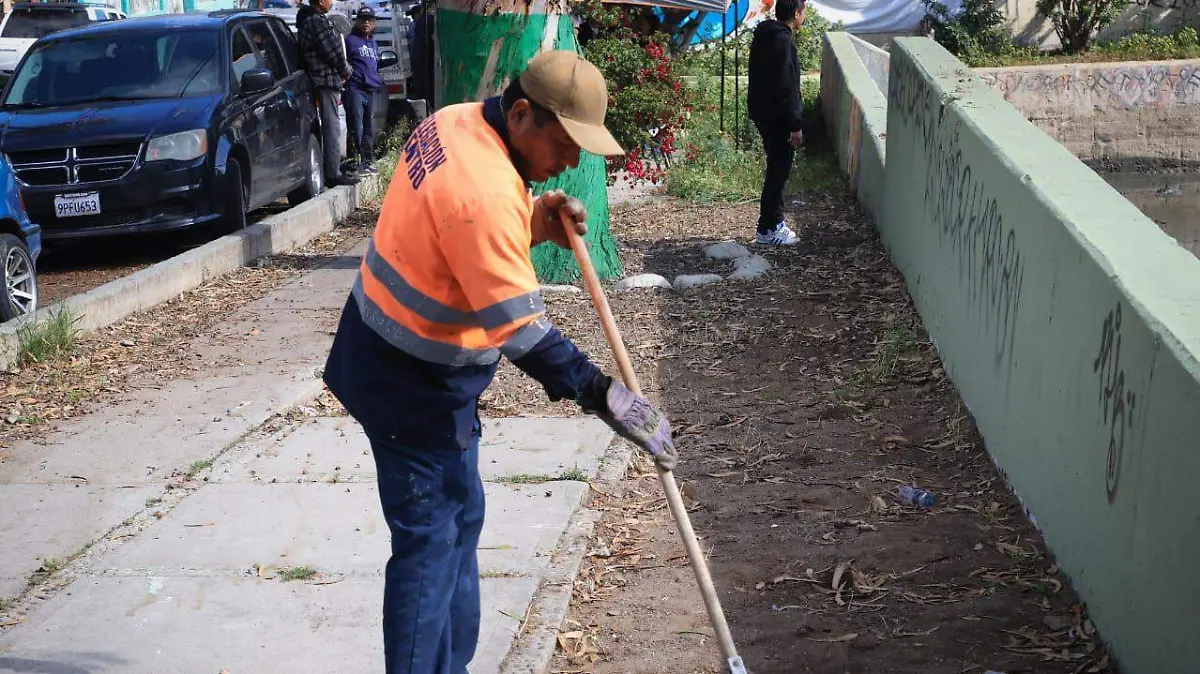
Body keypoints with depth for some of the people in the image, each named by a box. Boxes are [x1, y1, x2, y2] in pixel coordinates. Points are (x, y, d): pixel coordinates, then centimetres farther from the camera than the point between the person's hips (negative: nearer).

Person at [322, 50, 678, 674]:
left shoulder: (454, 121, 0)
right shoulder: (485, 193, -29)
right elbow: (520, 329, -28)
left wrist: (535, 218, -2)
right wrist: (603, 394, -26)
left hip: (385, 350, 10)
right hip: (417, 384, -10)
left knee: (458, 518, 18)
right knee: (430, 541, -3)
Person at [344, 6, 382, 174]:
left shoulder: (373, 43, 23)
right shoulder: (350, 40, -1)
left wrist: (378, 83, 24)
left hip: (371, 91, 8)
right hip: (355, 89, -8)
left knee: (369, 129, 10)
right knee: (356, 127, -11)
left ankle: (367, 161, 16)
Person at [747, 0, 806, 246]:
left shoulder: (762, 36, 11)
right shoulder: (783, 41, -20)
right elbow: (786, 88, -22)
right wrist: (795, 125, -18)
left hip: (761, 112, 10)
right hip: (777, 117, -10)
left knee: (776, 168, 17)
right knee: (779, 170, -2)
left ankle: (774, 221, 25)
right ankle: (767, 230, 3)